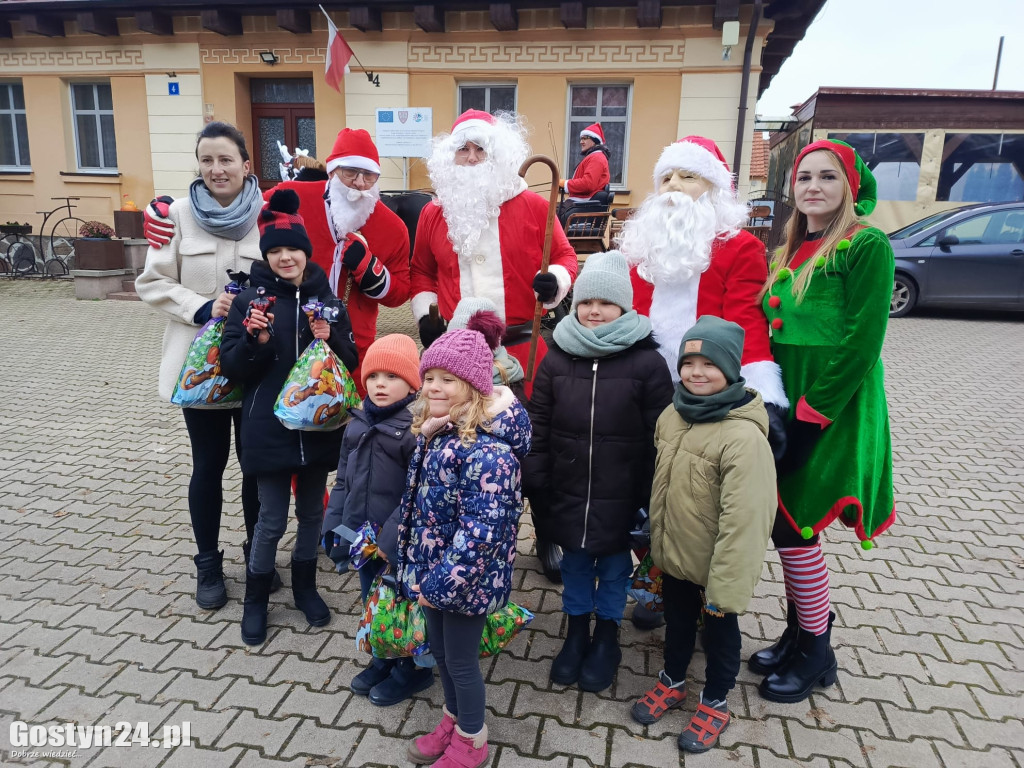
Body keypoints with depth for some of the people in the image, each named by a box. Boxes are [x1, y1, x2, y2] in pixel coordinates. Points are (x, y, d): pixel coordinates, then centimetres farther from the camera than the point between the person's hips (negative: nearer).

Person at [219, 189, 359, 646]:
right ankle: (256, 598, 29)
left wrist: (330, 339, -15)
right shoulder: (250, 299, -4)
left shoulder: (326, 299, 2)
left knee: (311, 511, 16)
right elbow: (232, 367, -4)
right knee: (272, 519, 6)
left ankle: (305, 586, 38)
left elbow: (351, 363, 3)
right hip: (269, 429, -2)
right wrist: (256, 341, -22)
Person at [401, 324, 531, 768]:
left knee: (460, 659, 10)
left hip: (465, 577, -8)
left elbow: (481, 530, -28)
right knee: (438, 649, 23)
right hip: (436, 570, 8)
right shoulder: (435, 432, 3)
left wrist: (440, 582, -23)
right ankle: (452, 721, 47)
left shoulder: (487, 449, -27)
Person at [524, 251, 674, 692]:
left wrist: (651, 498, -8)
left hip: (620, 498, -2)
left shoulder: (647, 362, -10)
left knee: (613, 567, 15)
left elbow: (658, 438, -8)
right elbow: (538, 429, 2)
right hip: (565, 494, 3)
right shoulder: (556, 359, 0)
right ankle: (576, 633, 40)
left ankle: (606, 638, 38)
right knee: (574, 564, 18)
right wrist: (535, 487, -1)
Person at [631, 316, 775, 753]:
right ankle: (673, 682, 52)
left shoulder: (744, 436, -29)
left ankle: (715, 703, 43)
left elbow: (743, 520, -27)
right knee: (676, 623, 27)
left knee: (719, 631, 20)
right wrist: (658, 543, 15)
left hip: (712, 567, -6)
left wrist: (725, 586, -23)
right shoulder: (672, 415, -5)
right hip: (671, 556, 6)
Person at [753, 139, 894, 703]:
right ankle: (799, 632, 32)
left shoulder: (866, 246, -10)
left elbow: (860, 343, -16)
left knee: (793, 527, -2)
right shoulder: (789, 252, 13)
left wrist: (810, 413, -18)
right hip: (787, 407, 7)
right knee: (788, 526, 13)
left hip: (832, 414, -7)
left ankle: (816, 654, 19)